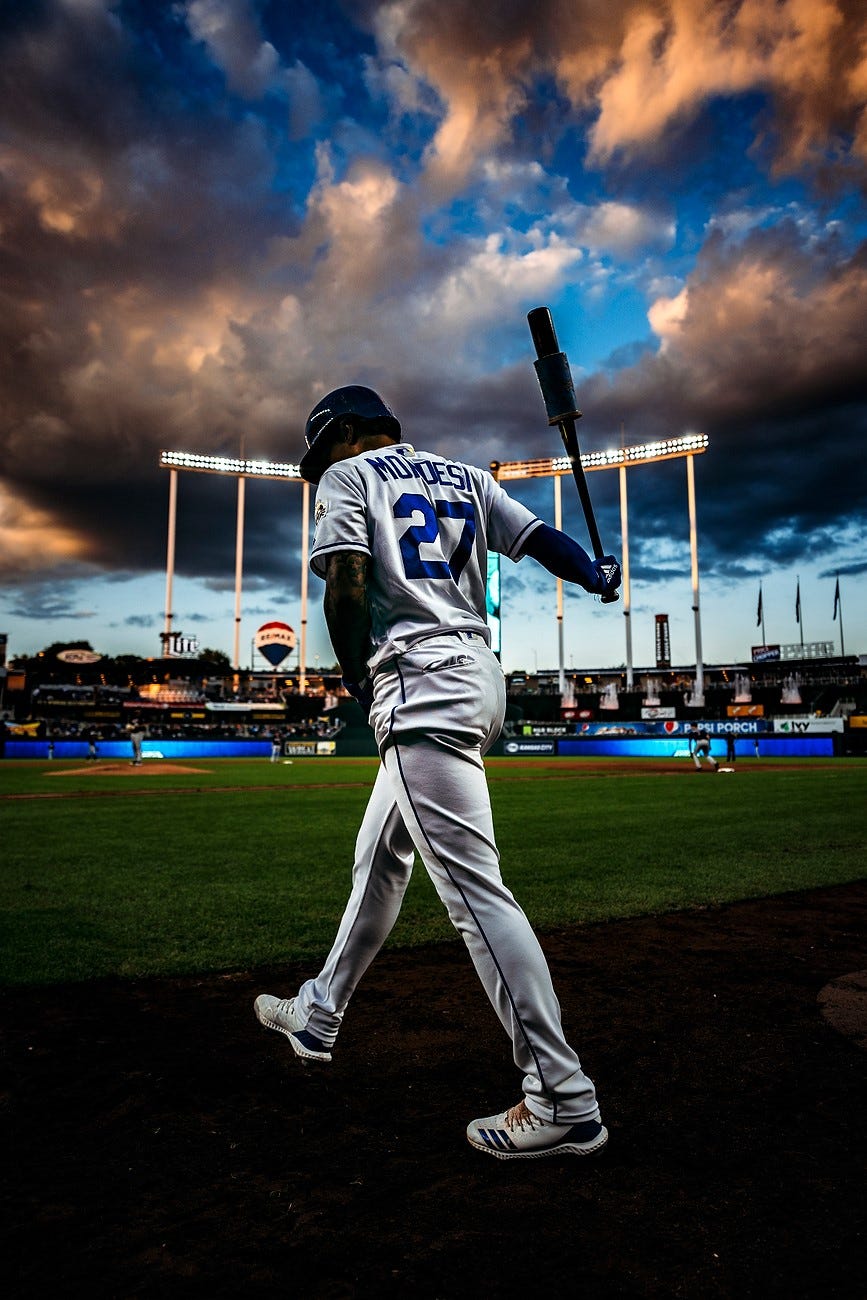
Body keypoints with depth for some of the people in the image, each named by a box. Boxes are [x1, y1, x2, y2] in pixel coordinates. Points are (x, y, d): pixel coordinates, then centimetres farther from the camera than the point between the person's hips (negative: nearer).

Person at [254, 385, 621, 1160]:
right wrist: (597, 577, 31)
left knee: (473, 888, -10)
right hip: (477, 674, 9)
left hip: (419, 684, -9)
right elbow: (538, 537, 14)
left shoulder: (349, 475, 4)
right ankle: (319, 1018, 36)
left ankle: (565, 1103, -4)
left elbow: (345, 584, -9)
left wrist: (355, 675, 3)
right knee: (378, 859, 19)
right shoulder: (464, 476, 21)